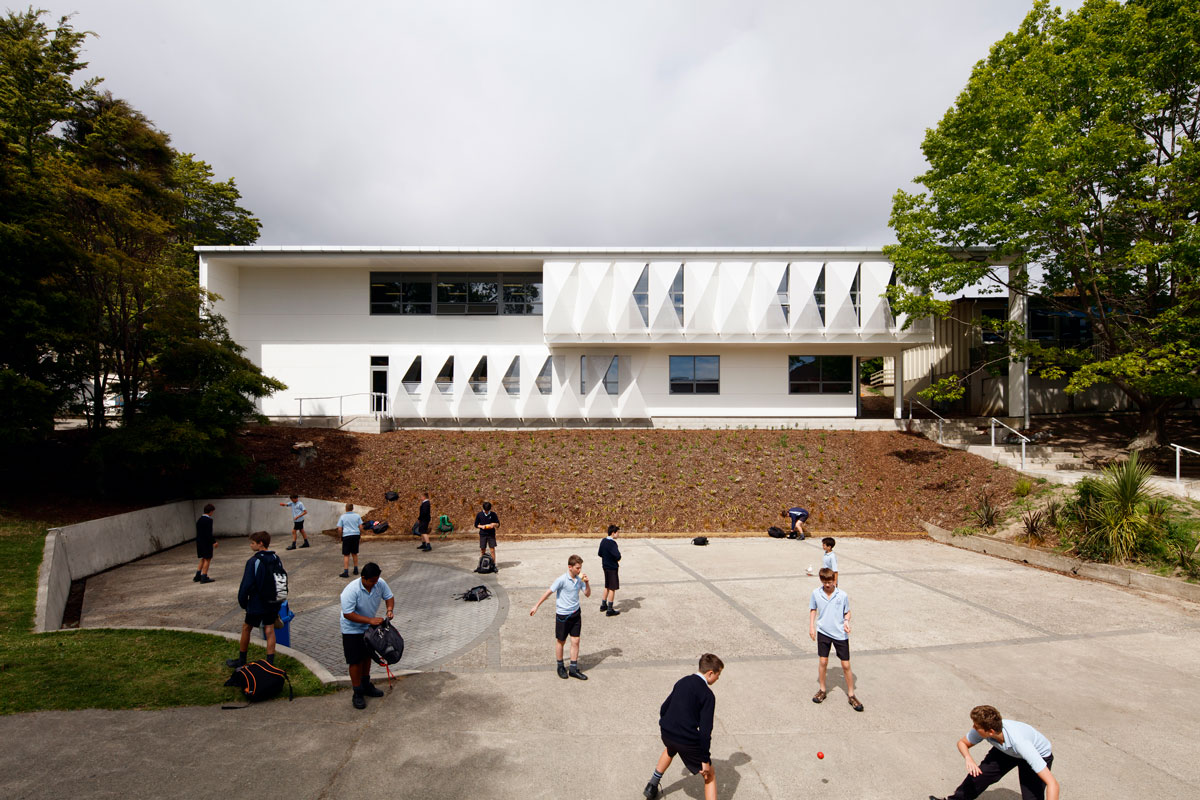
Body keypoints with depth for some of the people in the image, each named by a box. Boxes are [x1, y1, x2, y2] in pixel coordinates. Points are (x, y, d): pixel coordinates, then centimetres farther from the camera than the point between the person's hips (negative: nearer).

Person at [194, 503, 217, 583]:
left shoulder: (199, 520, 9)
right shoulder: (208, 520, -17)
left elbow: (199, 533, 14)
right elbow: (209, 534, -22)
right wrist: (214, 542, -16)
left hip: (199, 542, 8)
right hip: (206, 543, -8)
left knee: (203, 559, 20)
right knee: (207, 559, 2)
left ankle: (197, 576, 22)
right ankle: (204, 577, 4)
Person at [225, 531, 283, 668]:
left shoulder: (253, 561, -17)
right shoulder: (276, 559, 3)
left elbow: (246, 584, -17)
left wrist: (242, 601, -2)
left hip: (257, 604, -5)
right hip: (274, 603, 5)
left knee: (246, 628, 15)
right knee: (269, 630, 10)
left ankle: (241, 660, 29)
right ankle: (270, 663, 9)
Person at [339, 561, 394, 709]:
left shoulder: (380, 583, -17)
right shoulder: (351, 590, -33)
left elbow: (389, 596, -1)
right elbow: (348, 614, -31)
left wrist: (390, 610, -22)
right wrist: (370, 620, -34)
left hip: (369, 627, 6)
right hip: (352, 629, -6)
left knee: (367, 656, 20)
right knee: (355, 661, 1)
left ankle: (366, 686, 38)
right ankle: (358, 694, 14)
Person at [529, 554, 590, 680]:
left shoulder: (579, 579, -1)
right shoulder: (562, 579, -18)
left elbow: (587, 594, 8)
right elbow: (549, 592, -11)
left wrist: (586, 583, -11)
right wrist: (536, 606, -7)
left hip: (575, 613, 5)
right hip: (562, 614, -5)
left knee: (575, 641, 3)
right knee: (560, 641, 10)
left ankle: (573, 669, 14)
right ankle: (560, 667, 29)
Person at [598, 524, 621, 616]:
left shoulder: (603, 541, 4)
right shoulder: (612, 543, -23)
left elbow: (599, 554, 13)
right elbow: (618, 556, -28)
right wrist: (618, 559, -7)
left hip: (605, 566, 9)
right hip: (612, 568, -8)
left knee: (607, 587, 22)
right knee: (612, 588, 1)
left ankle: (603, 605, 32)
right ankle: (610, 610, 6)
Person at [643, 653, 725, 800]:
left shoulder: (682, 681, 7)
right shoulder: (707, 695, -13)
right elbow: (705, 730, -16)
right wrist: (705, 759, -8)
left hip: (666, 733, 7)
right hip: (688, 741, -6)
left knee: (670, 750, 40)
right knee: (710, 776, 13)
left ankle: (651, 787, 51)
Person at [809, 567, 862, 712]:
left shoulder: (842, 595, -8)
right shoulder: (816, 593, -4)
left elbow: (847, 612, 3)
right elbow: (813, 610, 9)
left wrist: (846, 622, -16)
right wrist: (811, 626, 3)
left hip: (840, 634, -1)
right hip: (823, 632, 1)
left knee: (846, 665, 2)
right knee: (823, 662, 8)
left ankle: (851, 695, 17)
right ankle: (822, 690, 26)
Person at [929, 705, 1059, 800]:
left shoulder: (1020, 743, -45)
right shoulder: (982, 729, -29)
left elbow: (1052, 783, -44)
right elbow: (962, 743, -9)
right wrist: (968, 759, -31)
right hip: (1006, 751, 4)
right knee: (978, 773, -3)